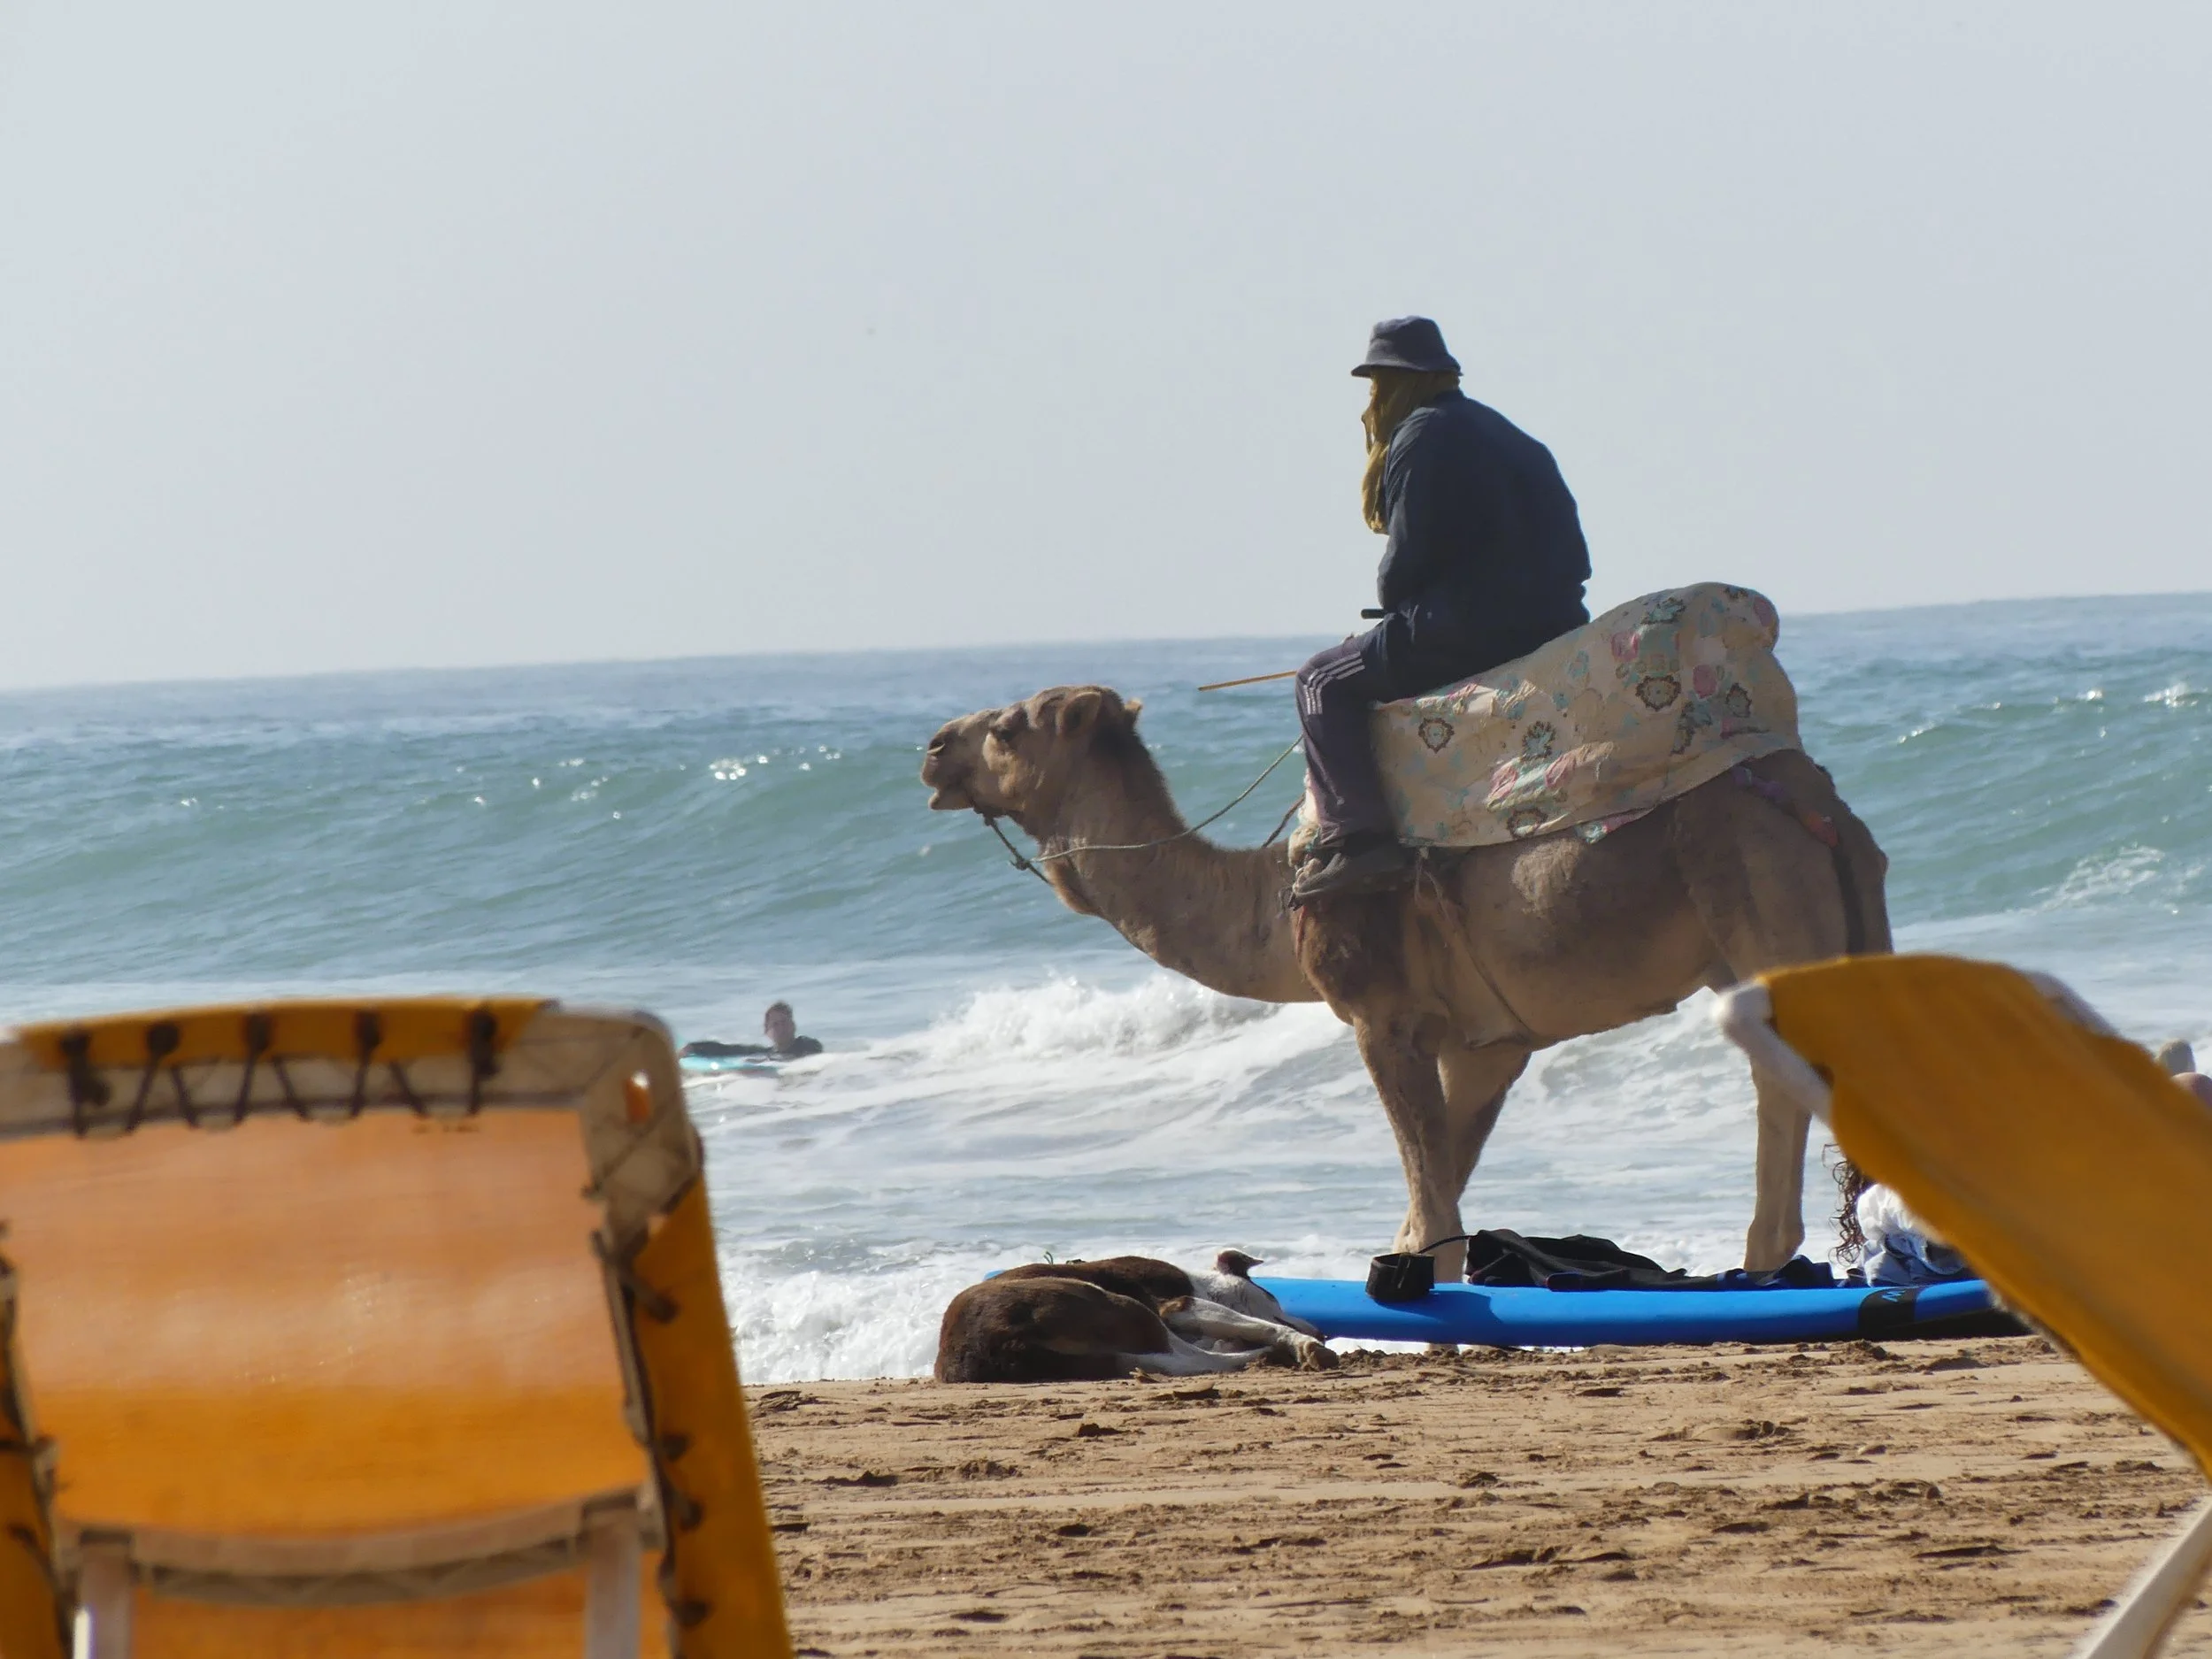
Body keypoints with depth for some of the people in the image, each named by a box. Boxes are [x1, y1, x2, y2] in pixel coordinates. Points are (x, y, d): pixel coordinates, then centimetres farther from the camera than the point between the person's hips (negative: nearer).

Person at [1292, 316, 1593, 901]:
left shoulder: (1424, 436, -7)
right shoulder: (1499, 432, 21)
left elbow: (1410, 558, -13)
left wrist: (1391, 606, 11)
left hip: (1472, 631, -10)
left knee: (1325, 684, -2)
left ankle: (1358, 837, -17)